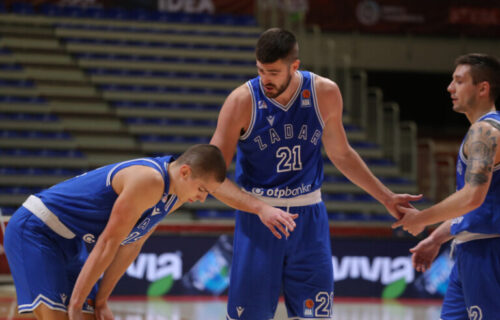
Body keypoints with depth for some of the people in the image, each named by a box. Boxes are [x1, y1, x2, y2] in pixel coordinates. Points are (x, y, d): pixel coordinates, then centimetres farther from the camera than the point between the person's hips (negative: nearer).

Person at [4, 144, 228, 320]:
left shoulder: (176, 196, 4)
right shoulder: (149, 181, -26)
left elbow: (131, 244, 9)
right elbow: (108, 242, -24)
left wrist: (101, 301, 5)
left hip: (69, 242, 10)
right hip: (35, 231, -10)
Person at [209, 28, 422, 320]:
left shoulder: (325, 94, -4)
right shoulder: (242, 101, -13)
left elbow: (341, 153, 14)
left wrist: (387, 198, 16)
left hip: (309, 218, 2)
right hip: (257, 219, -2)